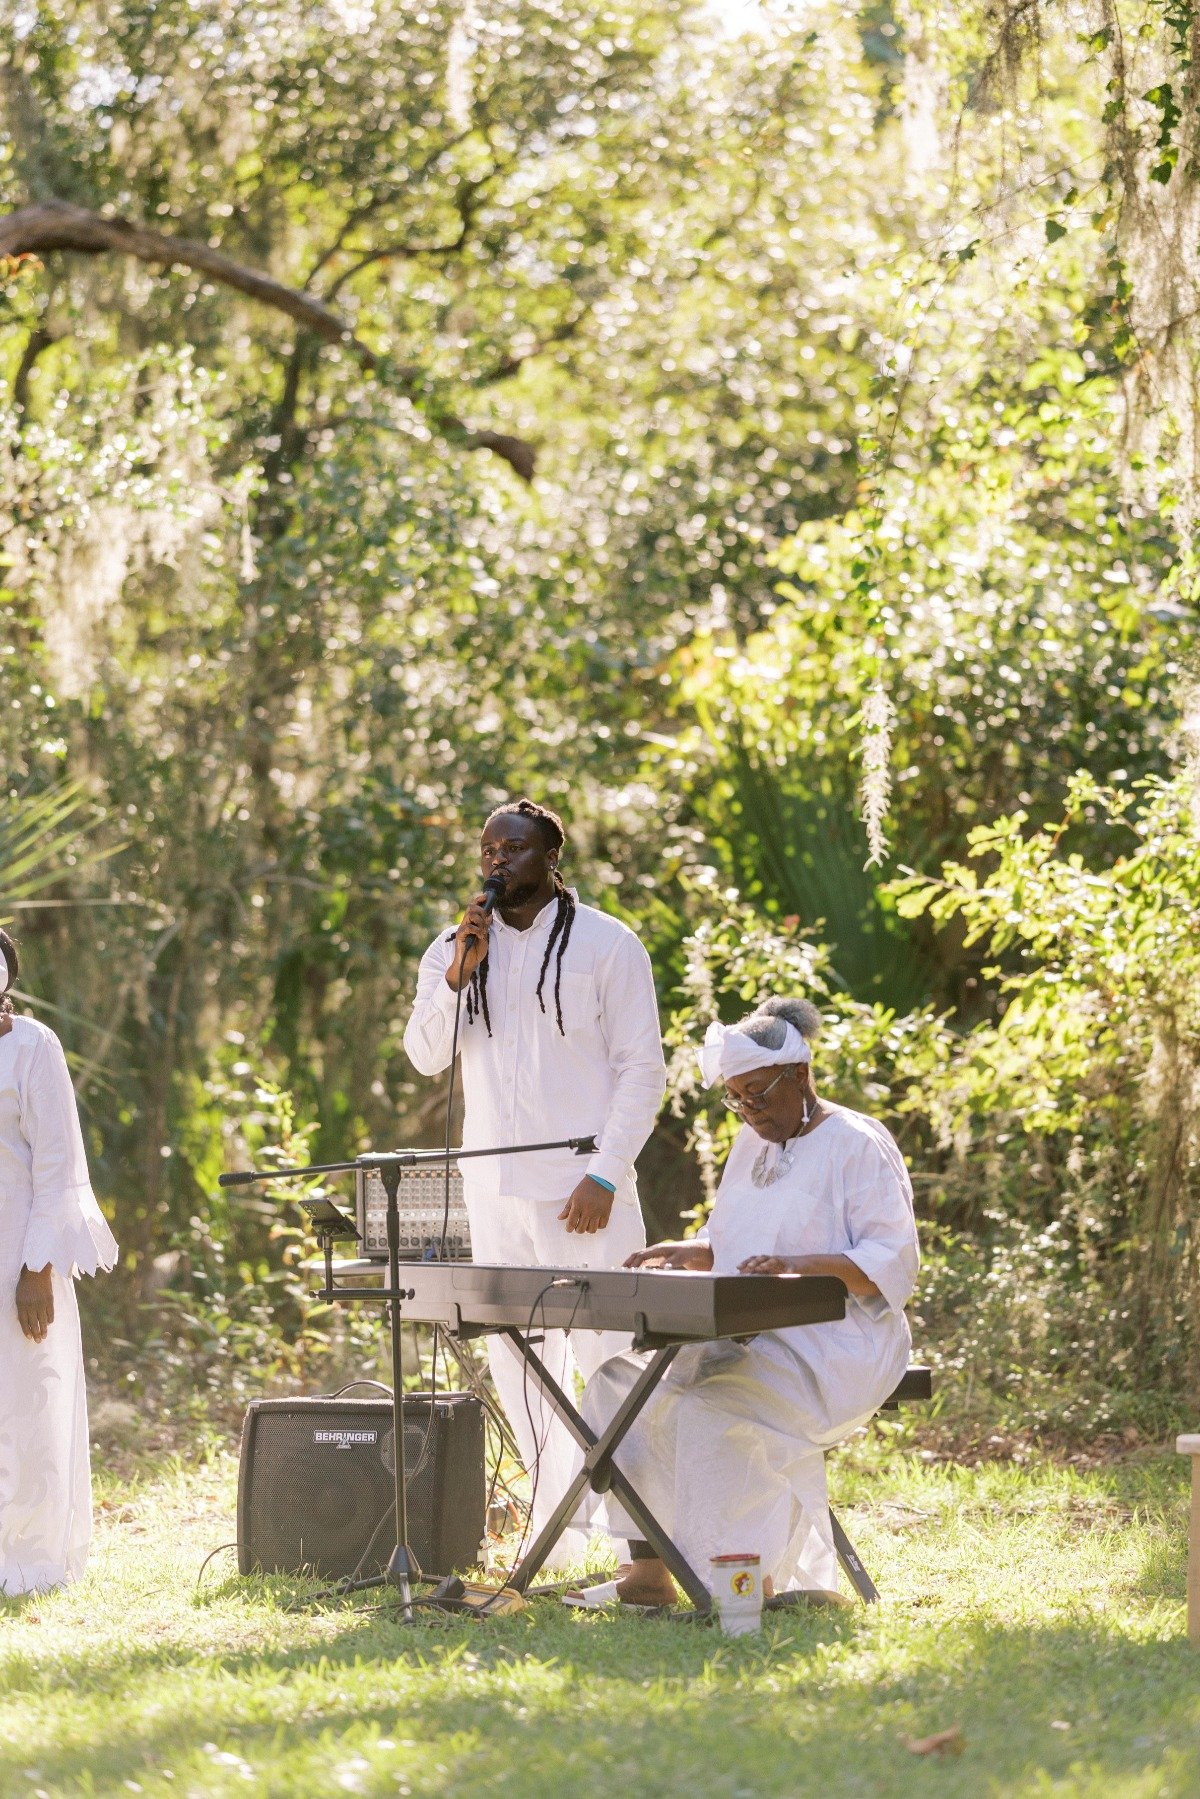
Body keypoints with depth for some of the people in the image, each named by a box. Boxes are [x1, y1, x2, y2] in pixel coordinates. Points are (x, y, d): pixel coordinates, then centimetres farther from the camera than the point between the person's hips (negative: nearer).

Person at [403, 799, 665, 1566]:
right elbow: (426, 1056, 4)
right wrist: (459, 975, -11)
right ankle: (556, 1519, 14)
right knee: (516, 1356, 6)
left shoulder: (605, 944, -1)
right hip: (494, 1186, 5)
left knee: (605, 1354, -9)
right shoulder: (456, 948, 13)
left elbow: (642, 1069, -4)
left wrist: (605, 1175, -12)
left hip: (581, 1190, -5)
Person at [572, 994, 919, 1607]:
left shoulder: (857, 1145, -8)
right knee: (618, 1385, -10)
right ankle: (646, 1572, -9)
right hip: (746, 1341, 9)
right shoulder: (752, 1142, 17)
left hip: (834, 1345, -9)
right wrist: (684, 1254, 4)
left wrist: (799, 1267, -29)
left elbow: (893, 1262, -16)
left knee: (708, 1406, -33)